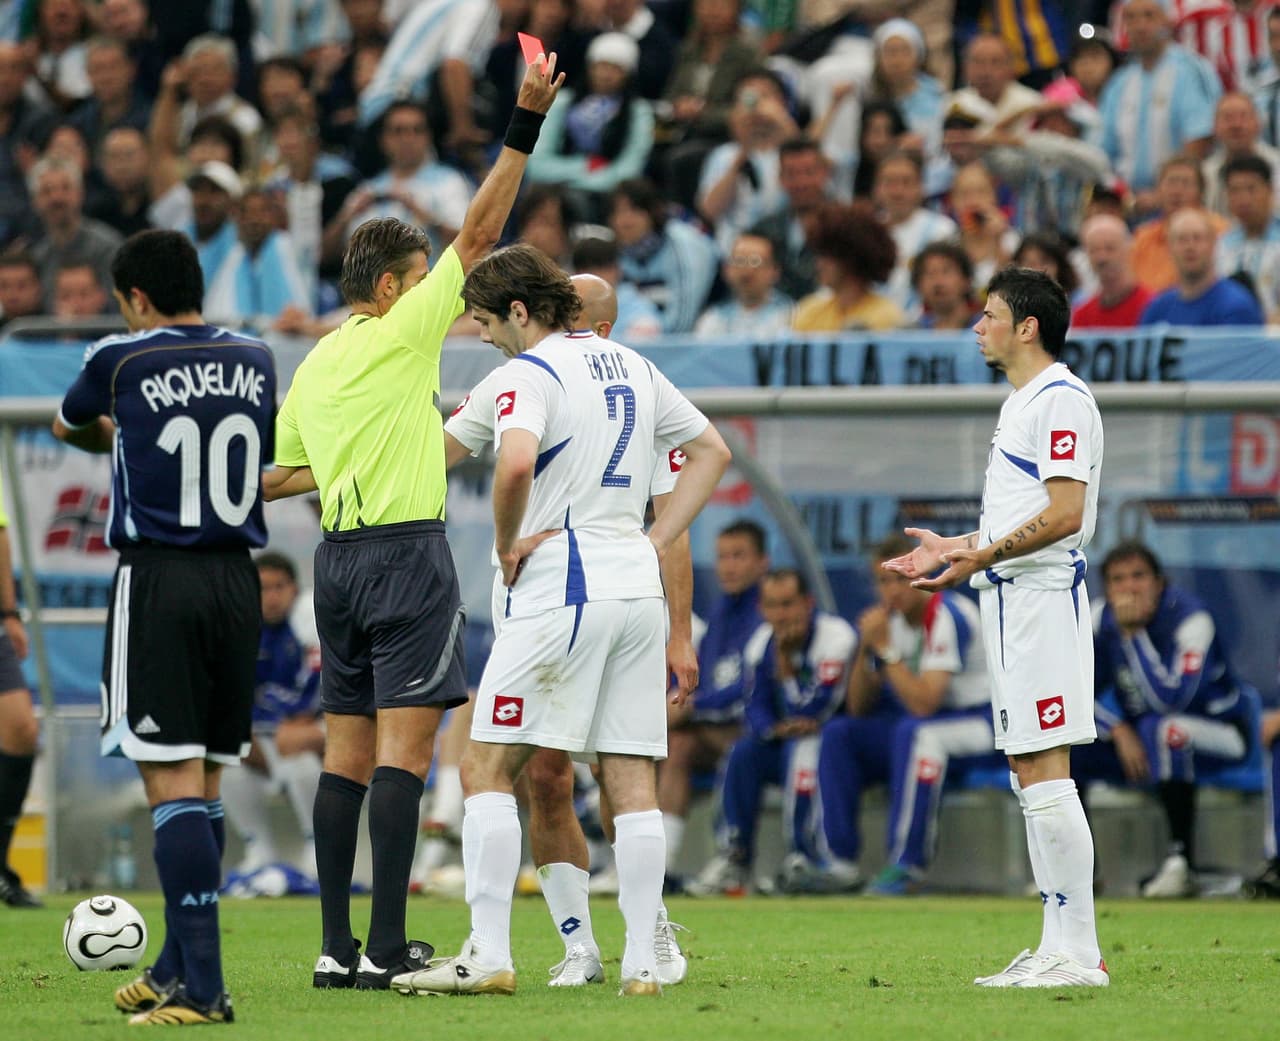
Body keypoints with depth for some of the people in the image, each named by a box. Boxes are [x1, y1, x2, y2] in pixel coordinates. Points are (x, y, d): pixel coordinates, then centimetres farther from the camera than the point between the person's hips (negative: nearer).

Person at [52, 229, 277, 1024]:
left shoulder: (120, 362, -4)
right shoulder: (256, 361, 8)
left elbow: (71, 427, 17)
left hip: (158, 579, -5)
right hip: (237, 578, 5)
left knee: (173, 782, -8)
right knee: (206, 782, 13)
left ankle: (202, 987, -15)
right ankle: (177, 969, 23)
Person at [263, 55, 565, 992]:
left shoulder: (315, 365, 13)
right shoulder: (401, 334, -5)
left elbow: (274, 476, 19)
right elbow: (480, 232, -9)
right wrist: (526, 123, -9)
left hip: (339, 558, 7)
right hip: (407, 551, -7)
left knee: (349, 755, 7)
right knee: (404, 747, -9)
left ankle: (338, 947, 5)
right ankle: (386, 948, -15)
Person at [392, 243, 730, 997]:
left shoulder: (526, 374, -8)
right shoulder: (632, 368, 16)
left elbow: (516, 462, -28)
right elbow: (713, 450, 23)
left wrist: (506, 544, -11)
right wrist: (656, 541, 16)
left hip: (558, 590, -7)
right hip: (636, 586, 7)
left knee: (487, 768, -2)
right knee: (633, 780, 6)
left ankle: (488, 955, -9)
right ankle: (643, 959, 2)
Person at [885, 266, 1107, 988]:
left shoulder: (1061, 399, -12)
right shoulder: (1025, 402, 20)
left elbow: (1064, 514, -21)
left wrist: (981, 556, -25)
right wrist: (953, 547, 24)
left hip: (1042, 598, -11)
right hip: (1013, 600, 11)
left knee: (1046, 776, -12)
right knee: (1030, 776, 10)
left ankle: (1079, 952, -13)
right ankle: (1060, 948, 12)